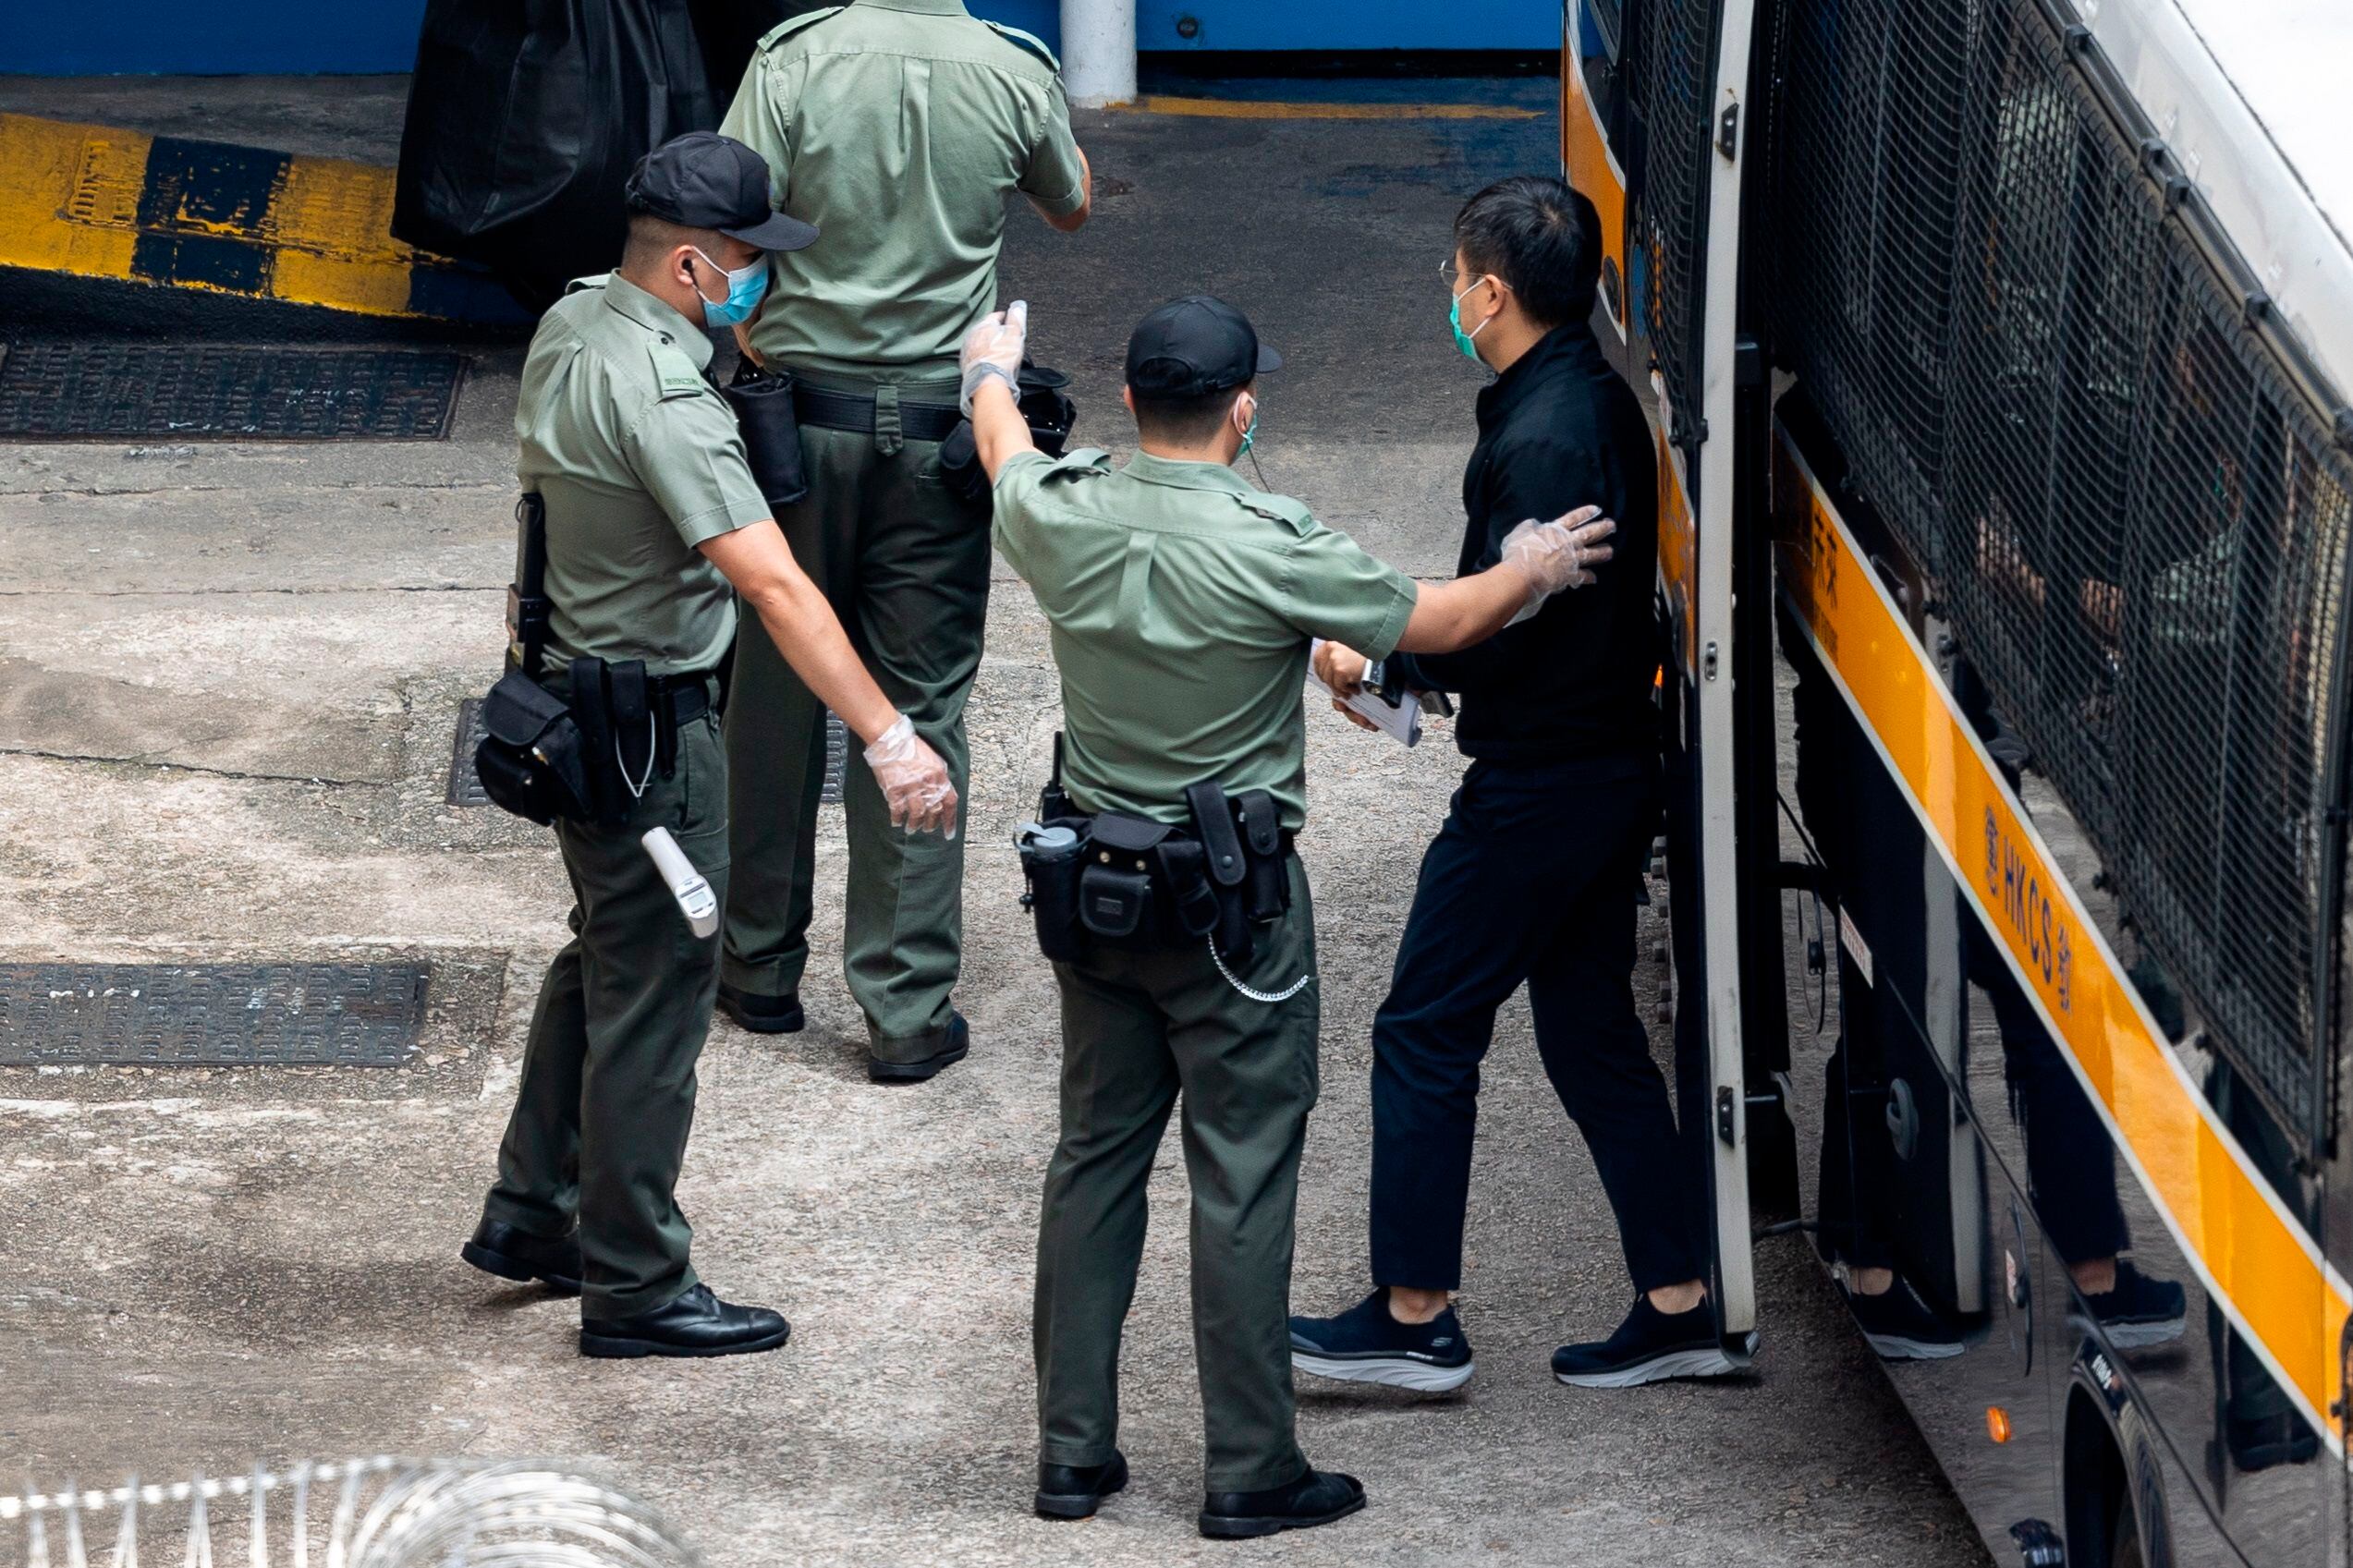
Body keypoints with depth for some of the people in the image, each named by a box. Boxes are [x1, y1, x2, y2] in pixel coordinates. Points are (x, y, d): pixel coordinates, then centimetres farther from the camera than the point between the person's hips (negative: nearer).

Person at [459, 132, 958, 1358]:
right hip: (649, 728, -10)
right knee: (653, 996, 1)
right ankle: (633, 1286, 11)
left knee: (605, 959, 25)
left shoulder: (573, 323, 1)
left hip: (575, 693, 10)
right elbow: (773, 584, -36)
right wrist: (888, 738, -40)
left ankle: (531, 1215, 35)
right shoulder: (663, 397, -28)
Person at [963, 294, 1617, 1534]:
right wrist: (1532, 570, 16)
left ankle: (1071, 1453, 18)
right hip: (1235, 902, -5)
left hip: (1095, 889, 5)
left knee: (1094, 1156, 14)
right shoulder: (1270, 550, -20)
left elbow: (1005, 454, 20)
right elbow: (1435, 624, -5)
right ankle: (1250, 1473, 6)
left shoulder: (1061, 518, -6)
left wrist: (991, 372, 43)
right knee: (1242, 1177, 1)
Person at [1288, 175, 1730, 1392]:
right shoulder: (1598, 403, 8)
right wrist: (1403, 647, 10)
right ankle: (1679, 1304, 18)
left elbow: (1504, 635, -23)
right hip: (1613, 763, 10)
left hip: (1535, 786, -10)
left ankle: (1415, 1314, 7)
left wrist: (1375, 661, -10)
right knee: (1591, 1031, 15)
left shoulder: (1541, 442, -23)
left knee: (1424, 1031, 1)